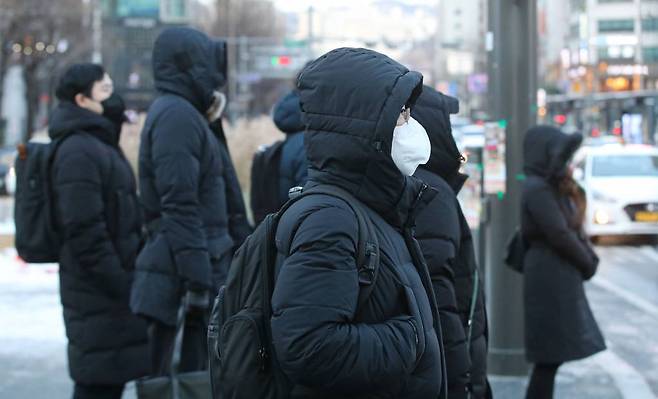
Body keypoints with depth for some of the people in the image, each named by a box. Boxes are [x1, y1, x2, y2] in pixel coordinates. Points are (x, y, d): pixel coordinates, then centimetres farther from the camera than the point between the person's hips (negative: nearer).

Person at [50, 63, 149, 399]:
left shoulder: (100, 145, 19)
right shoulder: (79, 152, -14)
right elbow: (85, 233, -21)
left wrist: (128, 284, 17)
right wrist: (123, 288, -19)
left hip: (108, 295, 10)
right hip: (100, 296, -10)